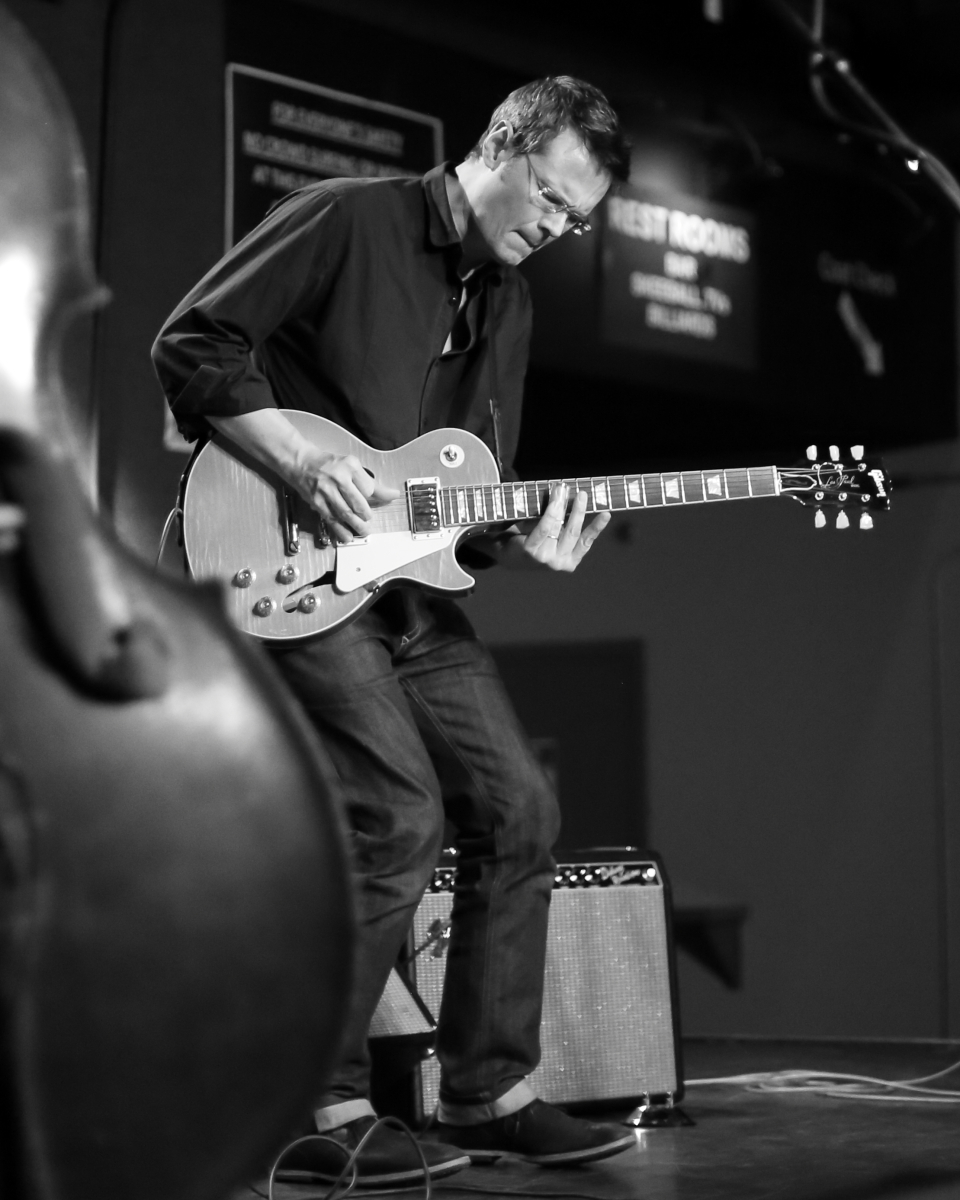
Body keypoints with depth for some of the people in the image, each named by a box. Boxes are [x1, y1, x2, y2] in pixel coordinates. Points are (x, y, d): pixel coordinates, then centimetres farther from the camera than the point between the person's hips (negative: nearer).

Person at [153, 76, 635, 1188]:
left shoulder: (507, 302, 16)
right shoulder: (344, 220, -8)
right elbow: (192, 343, -11)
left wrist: (518, 537, -4)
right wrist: (302, 460, -20)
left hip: (408, 580, 8)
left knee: (517, 807, 2)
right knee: (399, 816, -20)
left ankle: (486, 1092, 14)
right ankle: (315, 1113, -8)